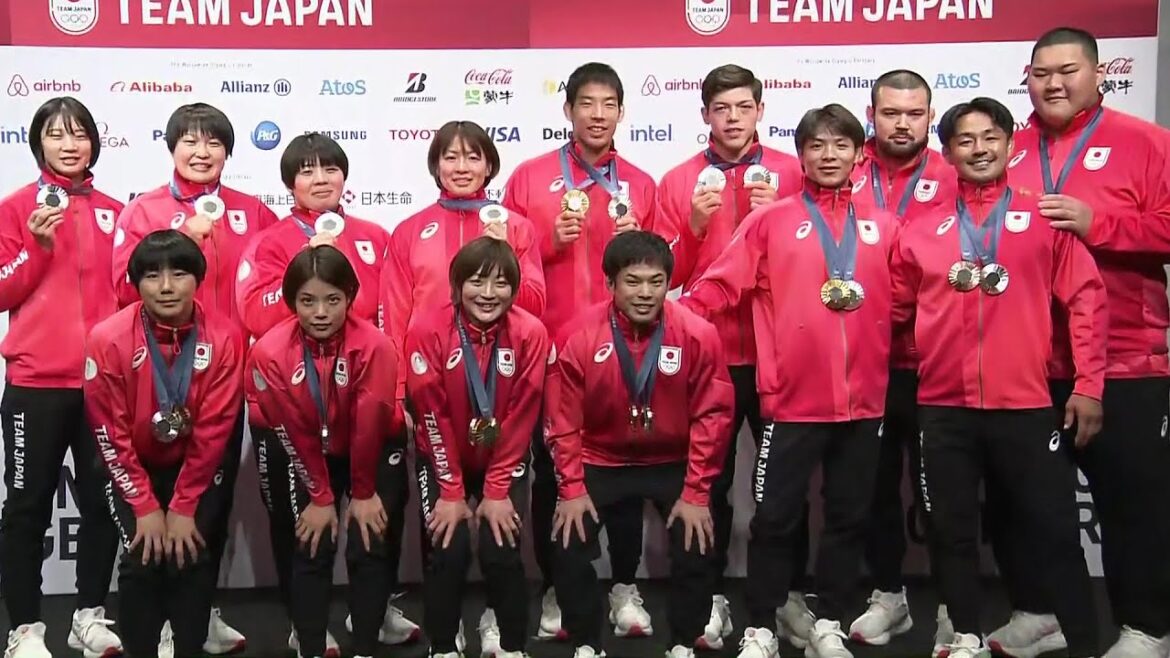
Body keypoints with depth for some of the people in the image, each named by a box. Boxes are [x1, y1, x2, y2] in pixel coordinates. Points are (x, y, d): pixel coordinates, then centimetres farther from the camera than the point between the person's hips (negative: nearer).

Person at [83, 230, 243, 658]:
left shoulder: (224, 337, -18)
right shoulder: (109, 339, -19)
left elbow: (213, 430, -14)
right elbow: (111, 433, -13)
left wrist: (184, 507, -14)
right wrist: (145, 506, -14)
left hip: (199, 468, 0)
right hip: (133, 469, 0)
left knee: (193, 558, -12)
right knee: (141, 560, -14)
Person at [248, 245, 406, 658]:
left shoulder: (374, 346, -28)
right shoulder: (269, 353, -22)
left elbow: (369, 426, -20)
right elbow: (292, 433, -14)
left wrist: (363, 493, -11)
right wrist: (321, 496, -8)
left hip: (373, 454, -1)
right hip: (309, 459, 1)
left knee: (369, 547, -7)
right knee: (310, 549, -4)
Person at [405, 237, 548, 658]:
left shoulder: (530, 333, -17)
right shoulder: (427, 331, -19)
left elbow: (521, 417, -13)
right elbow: (433, 417, -15)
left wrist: (497, 491, -13)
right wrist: (451, 492, -13)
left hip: (504, 461, 1)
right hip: (443, 460, 0)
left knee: (502, 552, -12)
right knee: (447, 553, -13)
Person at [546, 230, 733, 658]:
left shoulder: (698, 335, -18)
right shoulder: (578, 336, -18)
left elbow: (711, 416, -11)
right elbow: (563, 420, -9)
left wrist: (696, 493, -12)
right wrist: (571, 489, -10)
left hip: (672, 463, 0)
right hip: (600, 462, 0)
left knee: (697, 547, -11)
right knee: (569, 547, -10)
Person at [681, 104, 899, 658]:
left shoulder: (881, 226, 10)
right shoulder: (771, 220, 2)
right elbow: (720, 285, -5)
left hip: (862, 399, 3)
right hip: (792, 398, -3)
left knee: (849, 516, 12)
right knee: (776, 518, 3)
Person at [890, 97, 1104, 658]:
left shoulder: (1044, 218, 3)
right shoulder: (923, 230, 8)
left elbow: (1085, 298, 0)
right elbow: (896, 308, 13)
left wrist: (1089, 385, -5)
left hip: (1025, 404, -2)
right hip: (943, 407, 2)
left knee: (1053, 530, 4)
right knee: (952, 530, 11)